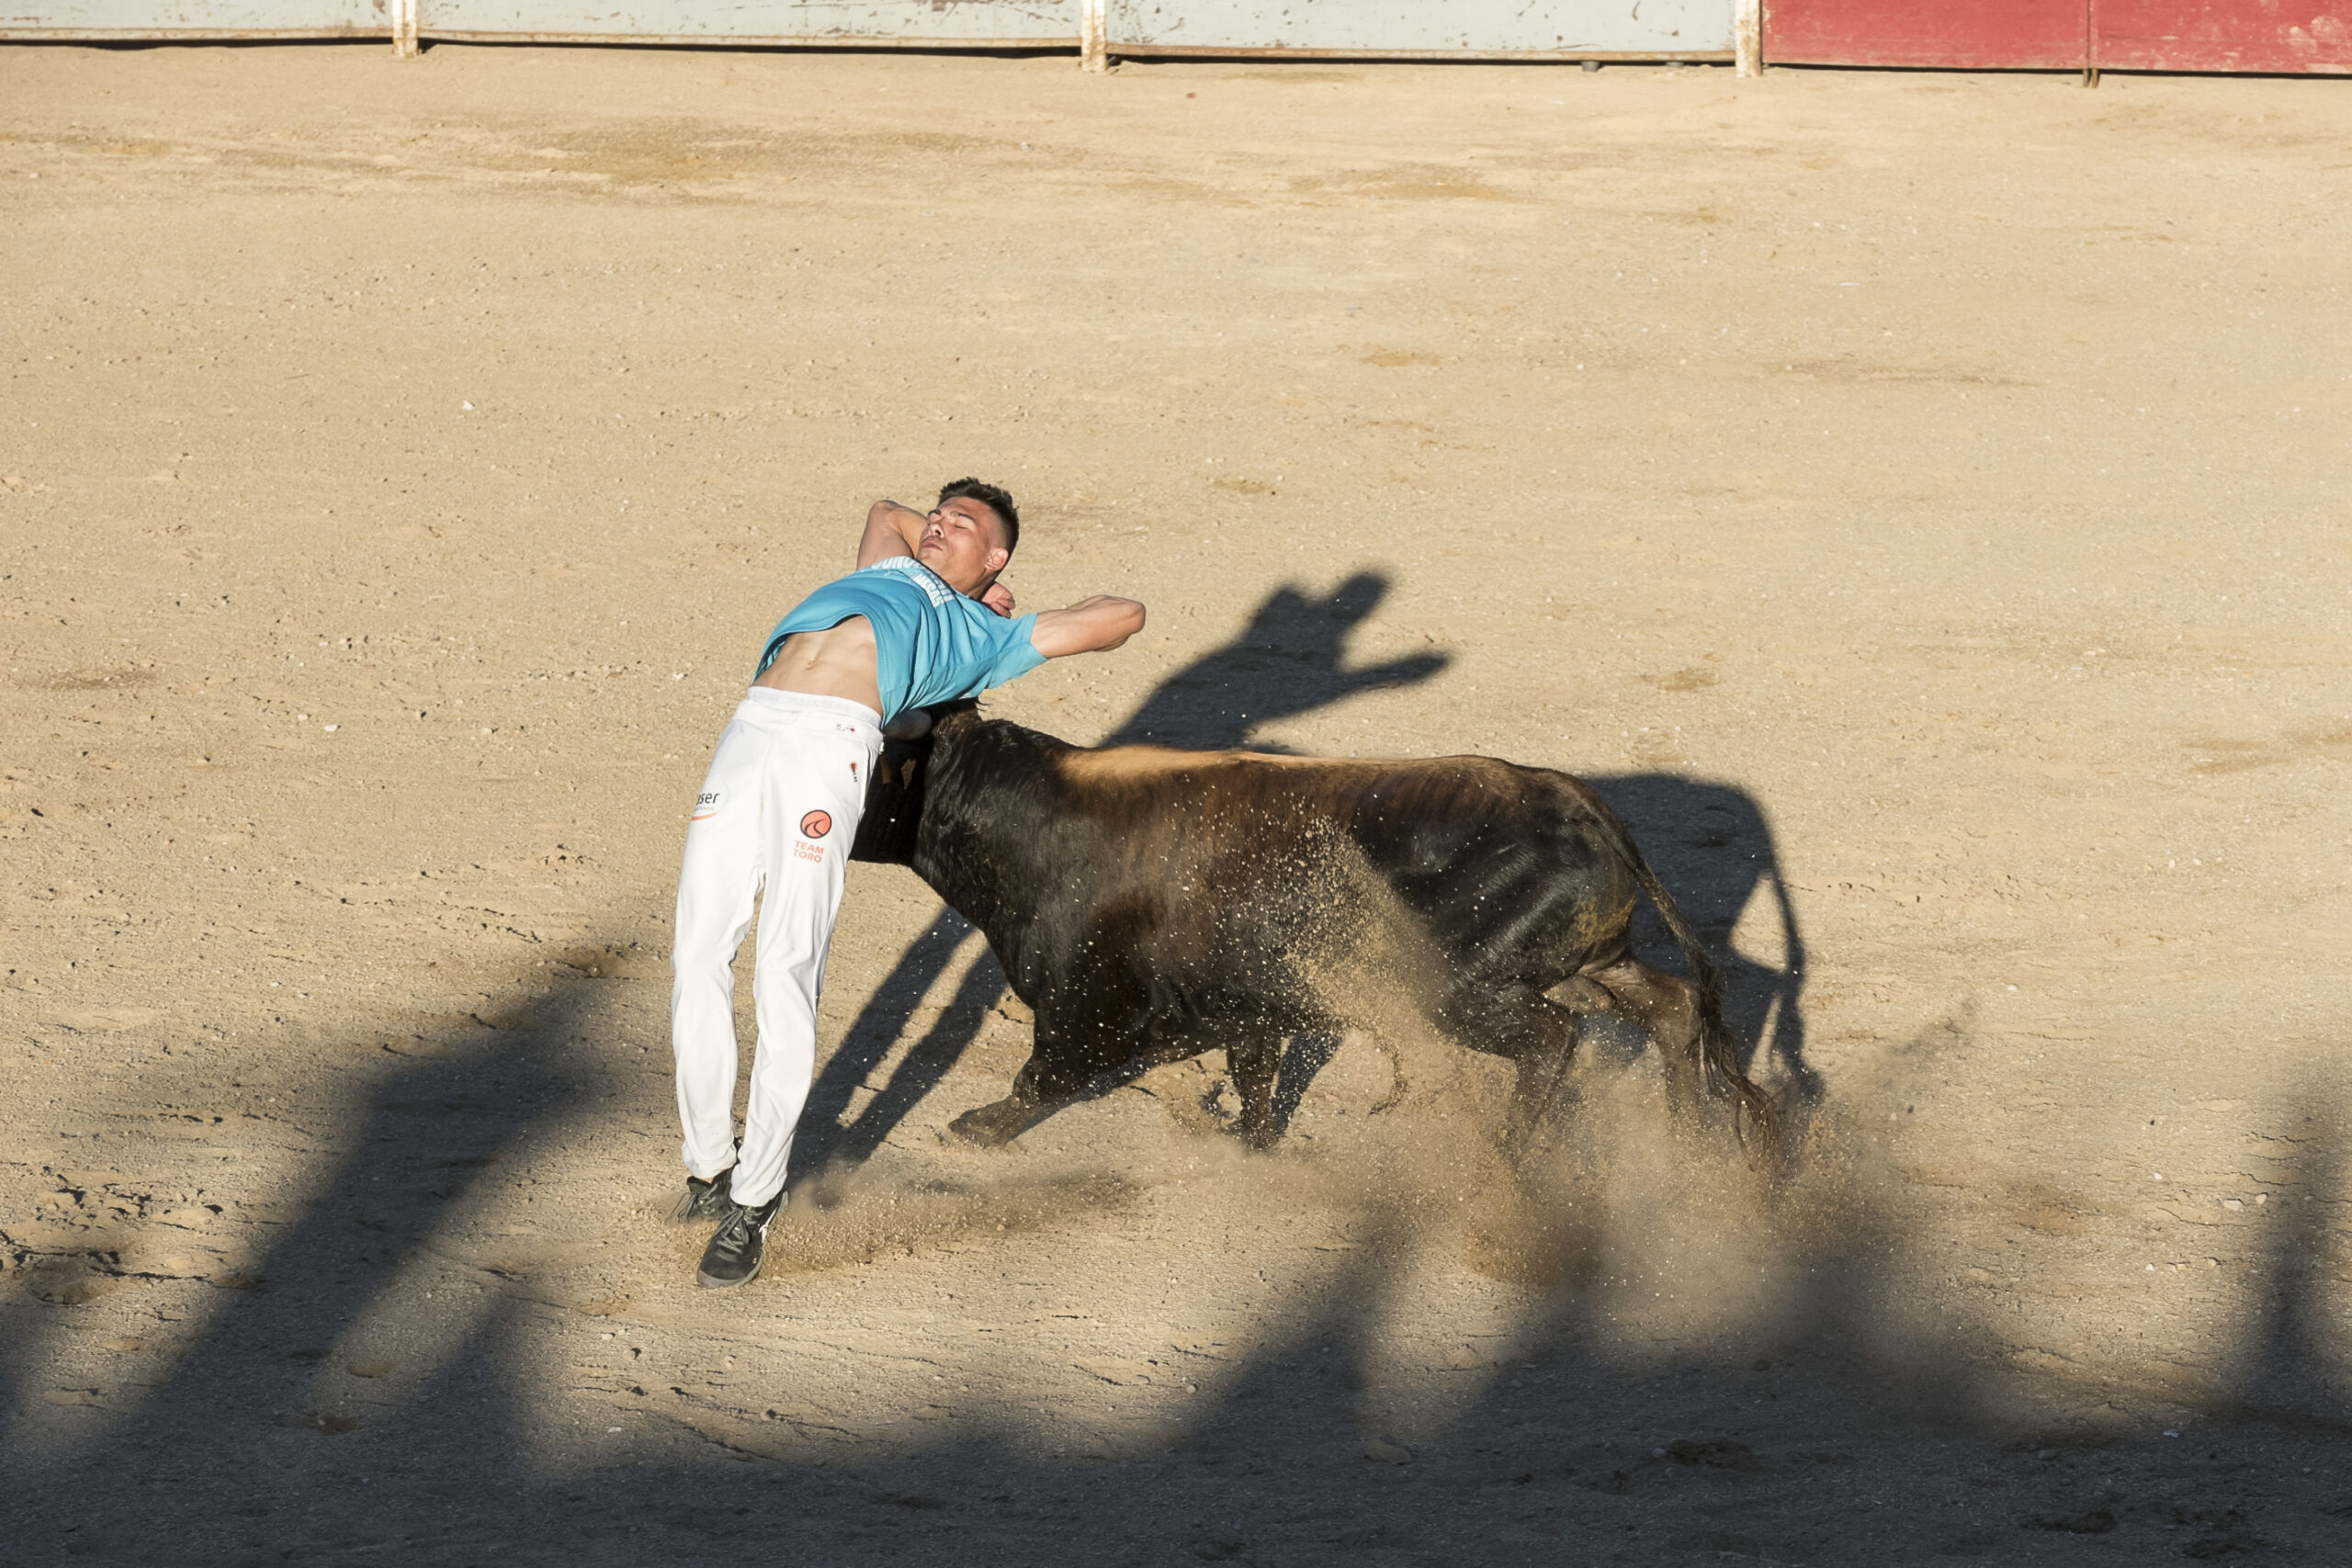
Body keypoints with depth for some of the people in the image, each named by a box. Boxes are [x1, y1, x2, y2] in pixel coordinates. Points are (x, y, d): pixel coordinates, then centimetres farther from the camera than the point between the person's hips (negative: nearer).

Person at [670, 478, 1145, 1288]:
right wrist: (948, 579, 47)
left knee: (786, 974, -13)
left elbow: (1123, 615, 26)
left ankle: (754, 1199, -4)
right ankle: (708, 1165, 12)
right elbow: (886, 510, 57)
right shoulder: (891, 573, 37)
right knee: (698, 957, -4)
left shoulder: (987, 636, 24)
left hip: (833, 744, -4)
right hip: (752, 729, 4)